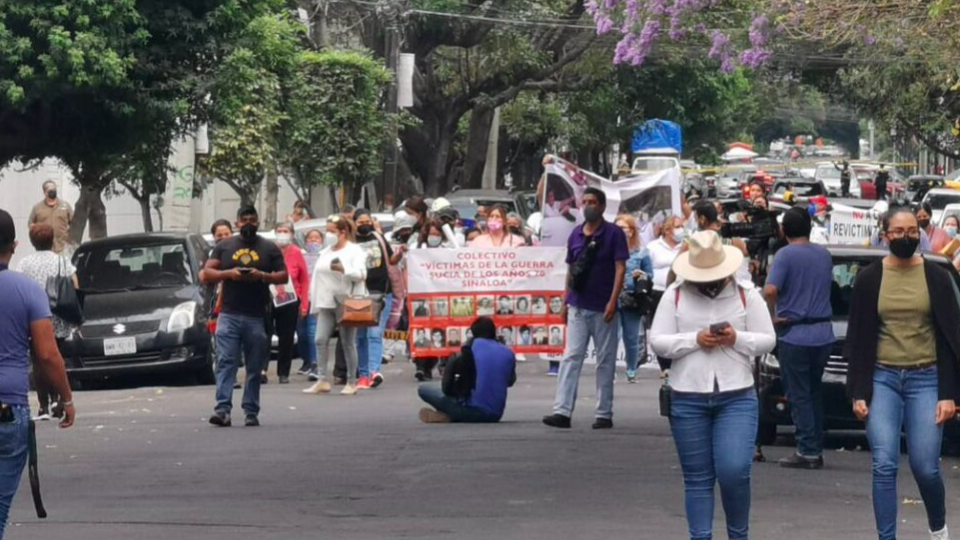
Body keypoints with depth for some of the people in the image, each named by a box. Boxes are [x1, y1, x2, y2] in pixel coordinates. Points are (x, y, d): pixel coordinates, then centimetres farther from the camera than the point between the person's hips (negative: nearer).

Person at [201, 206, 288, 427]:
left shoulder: (269, 248, 10)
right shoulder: (224, 246, 12)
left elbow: (283, 276, 7)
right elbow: (206, 274, 9)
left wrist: (262, 276, -11)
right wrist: (228, 273, -9)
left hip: (257, 317, 0)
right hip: (229, 315, 0)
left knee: (255, 368, 4)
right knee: (225, 362, -10)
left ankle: (251, 412, 8)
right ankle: (223, 409, -17)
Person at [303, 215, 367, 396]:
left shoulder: (355, 251, -2)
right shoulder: (325, 252, 18)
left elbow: (361, 274, -13)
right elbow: (317, 275, 18)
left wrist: (343, 269, -28)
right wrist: (314, 301, 12)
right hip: (326, 303, 6)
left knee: (348, 343, -1)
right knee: (321, 340, -5)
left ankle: (351, 382, 6)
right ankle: (323, 381, -4)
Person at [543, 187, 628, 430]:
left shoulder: (613, 233, -4)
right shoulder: (576, 234, 11)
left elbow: (620, 268, -9)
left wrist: (613, 301, -17)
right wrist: (566, 301, 14)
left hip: (603, 309, -4)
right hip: (577, 306, 4)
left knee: (605, 361, 4)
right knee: (571, 357, -4)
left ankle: (604, 414, 10)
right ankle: (562, 411, -9)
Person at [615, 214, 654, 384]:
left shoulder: (641, 253, 6)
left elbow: (650, 276, 9)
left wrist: (642, 275, -11)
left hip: (632, 301, 1)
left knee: (631, 338, 7)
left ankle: (631, 371, 23)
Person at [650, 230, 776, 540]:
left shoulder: (746, 294, 3)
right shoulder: (675, 295, 3)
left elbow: (768, 340, 3)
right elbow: (657, 341, 0)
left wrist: (738, 338, -16)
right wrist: (694, 340, -15)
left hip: (737, 398, -1)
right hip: (688, 400, 1)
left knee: (734, 472, -11)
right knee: (697, 478, 5)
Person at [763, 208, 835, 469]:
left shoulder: (786, 255, -10)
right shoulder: (824, 255, 10)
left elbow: (770, 290, -23)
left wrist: (773, 316, -9)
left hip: (795, 334, -6)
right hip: (823, 332, 6)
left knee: (799, 396, -1)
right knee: (815, 393, 15)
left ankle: (807, 451, -3)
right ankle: (816, 449, 16)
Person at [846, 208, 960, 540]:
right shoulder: (869, 279, 2)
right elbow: (857, 339, 5)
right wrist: (858, 393, -1)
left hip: (925, 379, 0)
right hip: (882, 378, 0)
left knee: (925, 468, -1)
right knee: (884, 466, -9)